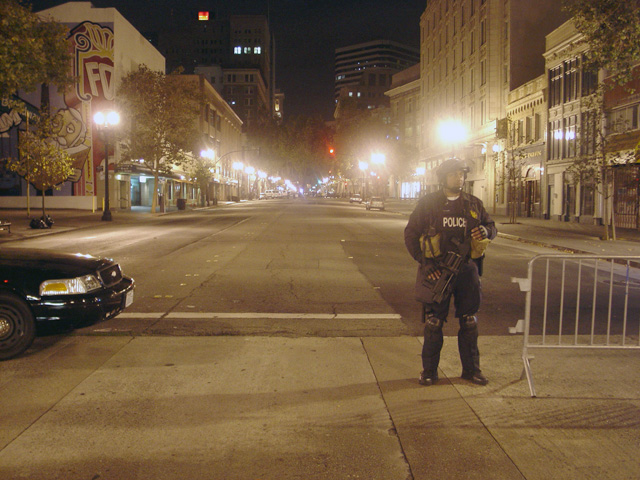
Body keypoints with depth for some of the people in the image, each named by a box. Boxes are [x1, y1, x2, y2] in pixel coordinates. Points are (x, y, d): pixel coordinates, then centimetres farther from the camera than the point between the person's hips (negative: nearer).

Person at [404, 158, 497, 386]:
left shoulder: (474, 204, 9)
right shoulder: (428, 203, 0)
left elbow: (491, 226, 18)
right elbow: (410, 234, -1)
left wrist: (486, 231, -8)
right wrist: (425, 262, -11)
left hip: (467, 269, 3)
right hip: (437, 270, -3)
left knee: (469, 322, 10)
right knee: (433, 322, 2)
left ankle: (471, 369, 23)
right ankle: (429, 371, 14)